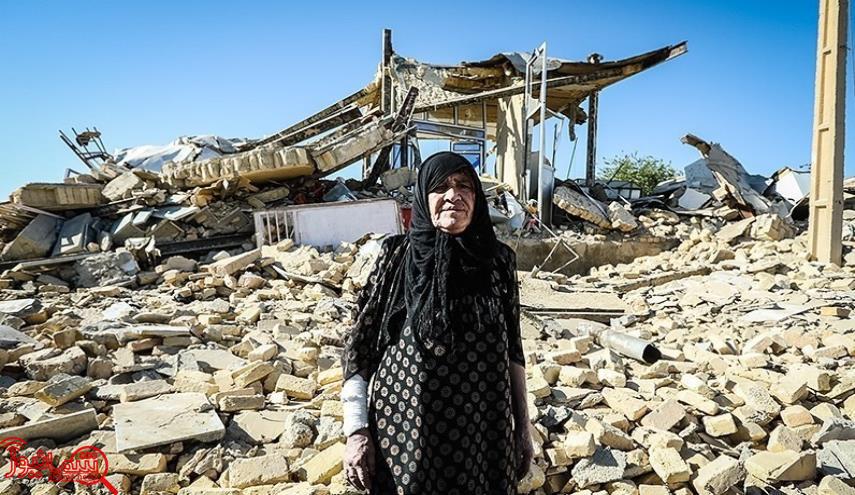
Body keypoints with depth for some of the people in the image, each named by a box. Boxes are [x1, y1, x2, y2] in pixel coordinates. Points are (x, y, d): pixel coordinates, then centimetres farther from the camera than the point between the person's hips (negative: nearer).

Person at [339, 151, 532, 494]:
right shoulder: (396, 256, -6)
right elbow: (358, 346, -3)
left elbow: (513, 350, 6)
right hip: (406, 430, -1)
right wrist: (356, 430, -8)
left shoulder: (498, 259, 0)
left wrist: (523, 427, 6)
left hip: (483, 431, 2)